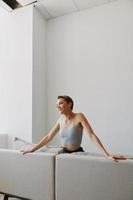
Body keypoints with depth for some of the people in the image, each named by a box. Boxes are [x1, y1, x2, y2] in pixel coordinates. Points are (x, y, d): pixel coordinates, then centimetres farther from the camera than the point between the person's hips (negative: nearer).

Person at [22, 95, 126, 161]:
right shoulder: (61, 119, 1)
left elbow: (92, 135, -22)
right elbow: (48, 137, 4)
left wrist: (107, 155, -30)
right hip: (64, 153, 5)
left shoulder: (79, 116, -15)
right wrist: (32, 149, 1)